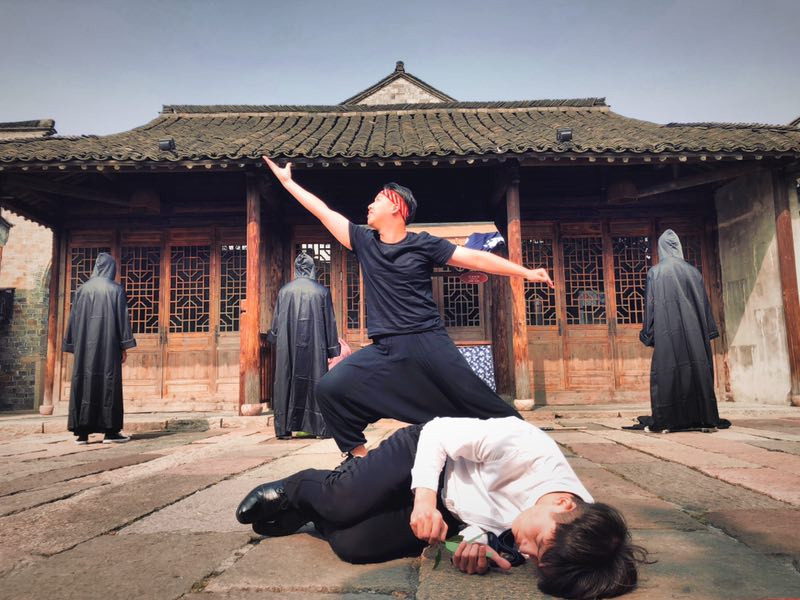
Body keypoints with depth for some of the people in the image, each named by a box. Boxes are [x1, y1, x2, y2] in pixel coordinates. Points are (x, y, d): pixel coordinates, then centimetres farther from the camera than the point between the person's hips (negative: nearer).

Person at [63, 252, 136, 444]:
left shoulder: (82, 289, 10)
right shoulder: (116, 289, 0)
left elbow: (73, 319, 10)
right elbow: (122, 318, -4)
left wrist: (73, 346, 14)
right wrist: (124, 346, -1)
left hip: (85, 344, 3)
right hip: (108, 343, -3)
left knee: (83, 380, 5)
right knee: (109, 381, -2)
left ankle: (82, 432, 3)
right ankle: (110, 430, -3)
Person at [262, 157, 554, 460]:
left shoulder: (423, 244, 0)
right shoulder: (364, 241, 10)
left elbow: (475, 258, 1)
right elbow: (323, 212, 15)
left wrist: (527, 272, -1)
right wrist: (287, 180, 20)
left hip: (428, 342, -3)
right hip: (385, 349, 3)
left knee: (476, 401, -5)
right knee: (330, 388, -9)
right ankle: (357, 452, 7)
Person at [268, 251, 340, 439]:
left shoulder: (284, 291, 3)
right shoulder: (321, 291, -1)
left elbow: (276, 321, 8)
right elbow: (330, 323, 0)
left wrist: (273, 338, 26)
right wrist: (333, 351, 5)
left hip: (288, 347, 2)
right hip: (314, 345, -1)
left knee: (287, 380, 7)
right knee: (315, 381, 4)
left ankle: (284, 427, 9)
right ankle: (320, 427, 5)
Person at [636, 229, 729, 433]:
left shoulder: (655, 272, -1)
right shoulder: (693, 271, 8)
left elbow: (650, 304, -3)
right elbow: (704, 303, 10)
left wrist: (648, 333, 2)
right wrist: (708, 331, 15)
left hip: (667, 332, -3)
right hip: (694, 331, 3)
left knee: (667, 372, -2)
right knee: (698, 369, 7)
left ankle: (665, 420, -2)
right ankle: (704, 416, 10)